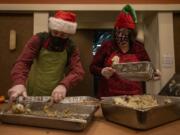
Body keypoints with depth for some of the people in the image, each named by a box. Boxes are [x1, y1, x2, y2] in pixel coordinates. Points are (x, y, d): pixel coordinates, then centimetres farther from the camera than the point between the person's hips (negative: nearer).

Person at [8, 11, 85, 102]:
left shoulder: (71, 48, -5)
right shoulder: (39, 39, -7)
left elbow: (78, 71, -16)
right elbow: (23, 62, -15)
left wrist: (63, 85, -38)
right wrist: (19, 83, -36)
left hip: (55, 96, 1)